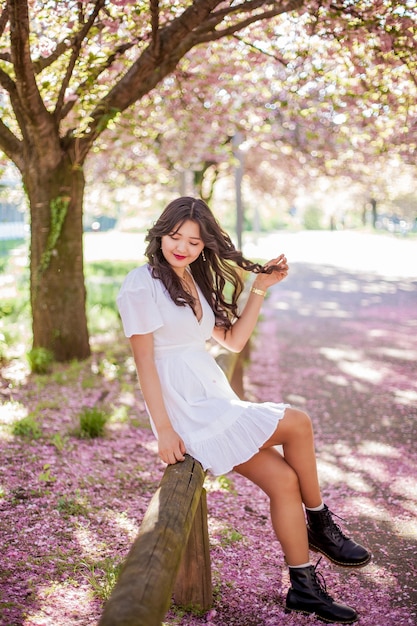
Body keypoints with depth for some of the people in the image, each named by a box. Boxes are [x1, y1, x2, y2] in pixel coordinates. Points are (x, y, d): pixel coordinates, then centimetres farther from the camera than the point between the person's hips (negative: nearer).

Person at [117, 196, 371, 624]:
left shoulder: (196, 282, 16)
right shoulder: (142, 284, -8)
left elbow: (233, 341, 15)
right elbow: (144, 360, -13)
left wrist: (260, 288, 7)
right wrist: (164, 430, -18)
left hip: (213, 397, 8)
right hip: (183, 407, -8)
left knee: (283, 479, -6)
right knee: (296, 424, -16)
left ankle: (304, 587, 6)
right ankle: (320, 526, 4)